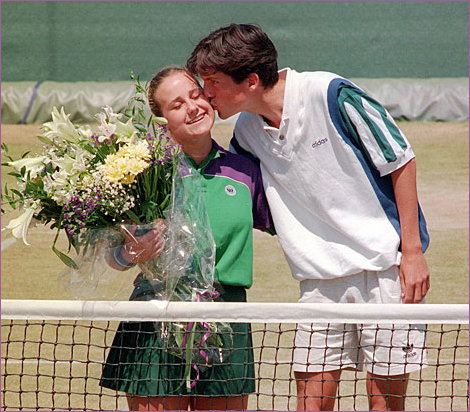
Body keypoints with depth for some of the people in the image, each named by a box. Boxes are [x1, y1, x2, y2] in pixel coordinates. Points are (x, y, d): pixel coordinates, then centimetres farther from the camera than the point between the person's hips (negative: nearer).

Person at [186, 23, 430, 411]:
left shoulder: (330, 94, -14)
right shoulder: (246, 132, 4)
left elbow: (401, 161, -8)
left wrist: (413, 251, -10)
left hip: (387, 266, -5)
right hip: (321, 280, 5)